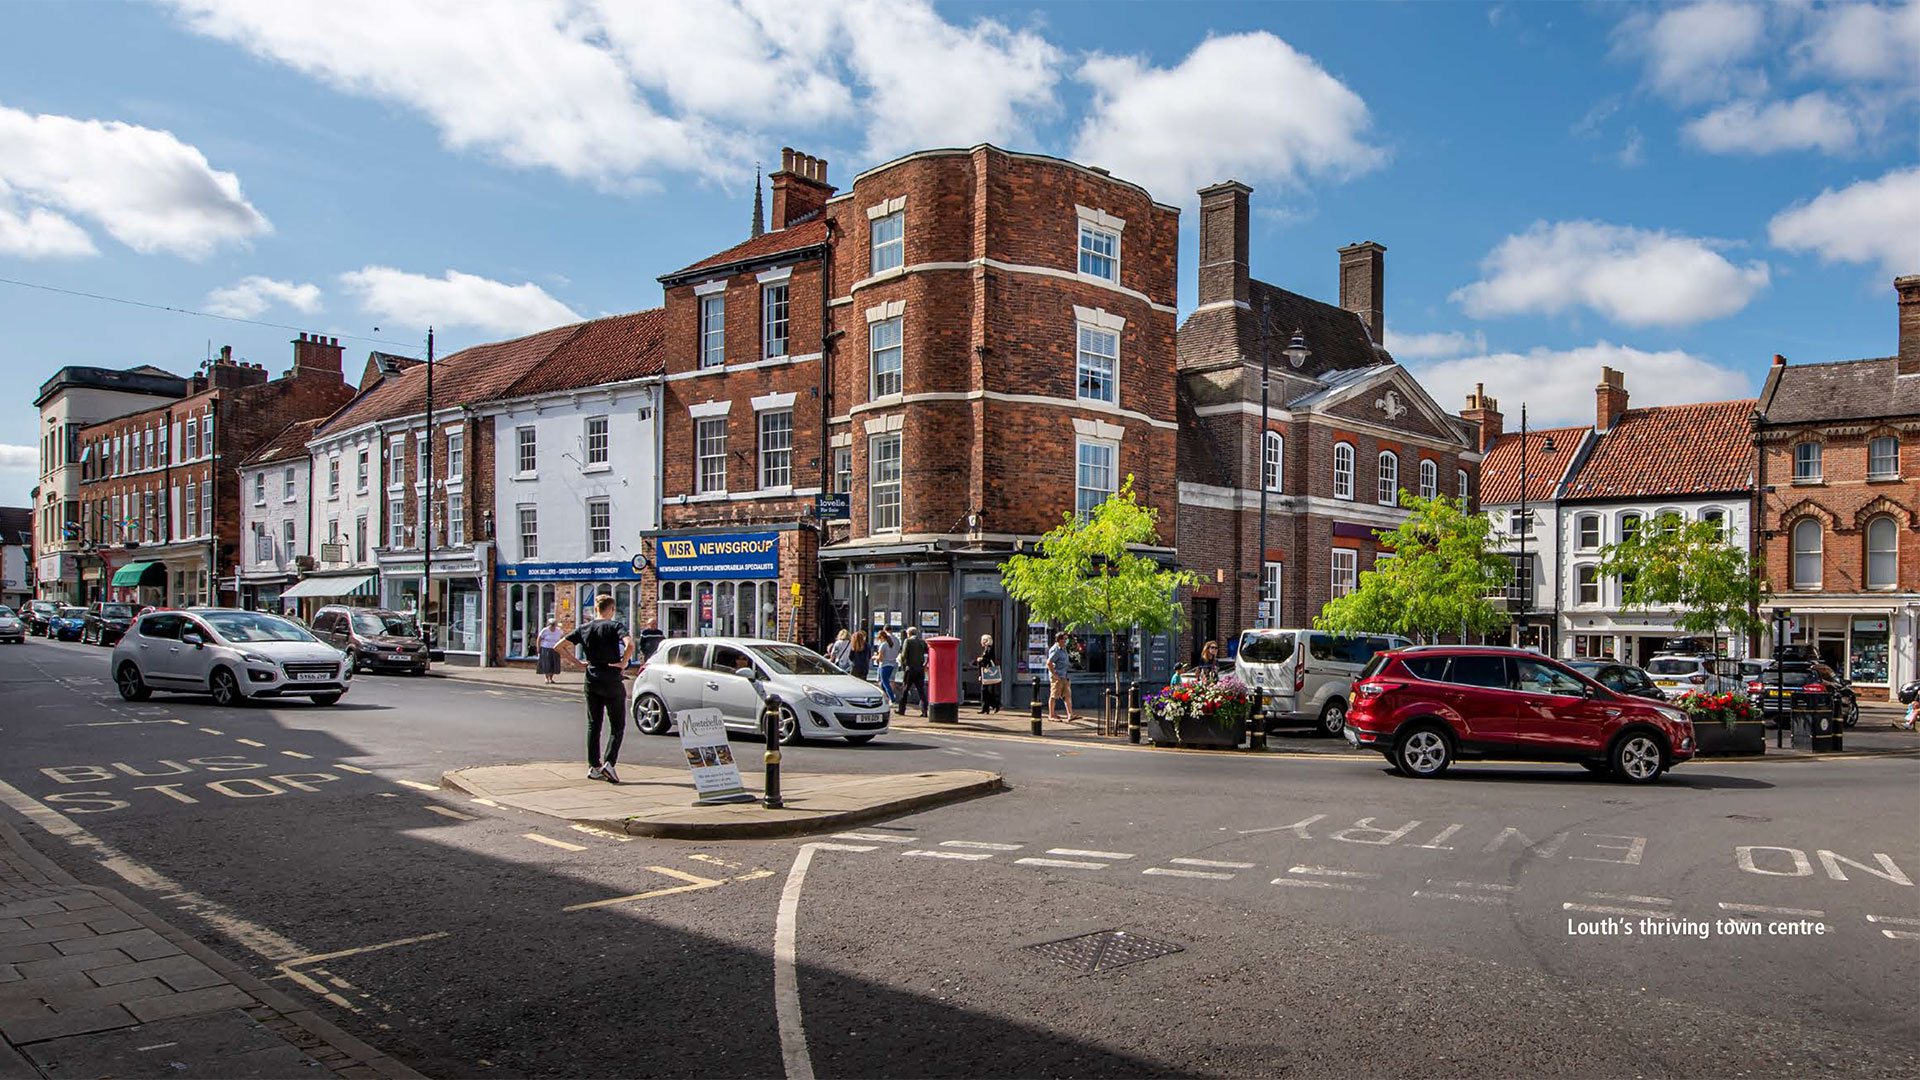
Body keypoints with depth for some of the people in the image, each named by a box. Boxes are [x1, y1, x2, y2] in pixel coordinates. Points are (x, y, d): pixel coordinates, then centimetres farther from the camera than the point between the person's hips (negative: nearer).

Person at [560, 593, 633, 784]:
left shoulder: (584, 629, 7)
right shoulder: (615, 626, -7)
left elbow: (560, 645, 5)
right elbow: (629, 644, -25)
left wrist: (578, 662, 7)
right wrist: (623, 663, -13)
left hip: (592, 681, 4)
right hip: (613, 681, -4)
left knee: (593, 725, 14)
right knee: (618, 726, 4)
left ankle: (593, 766, 14)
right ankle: (609, 762, -10)